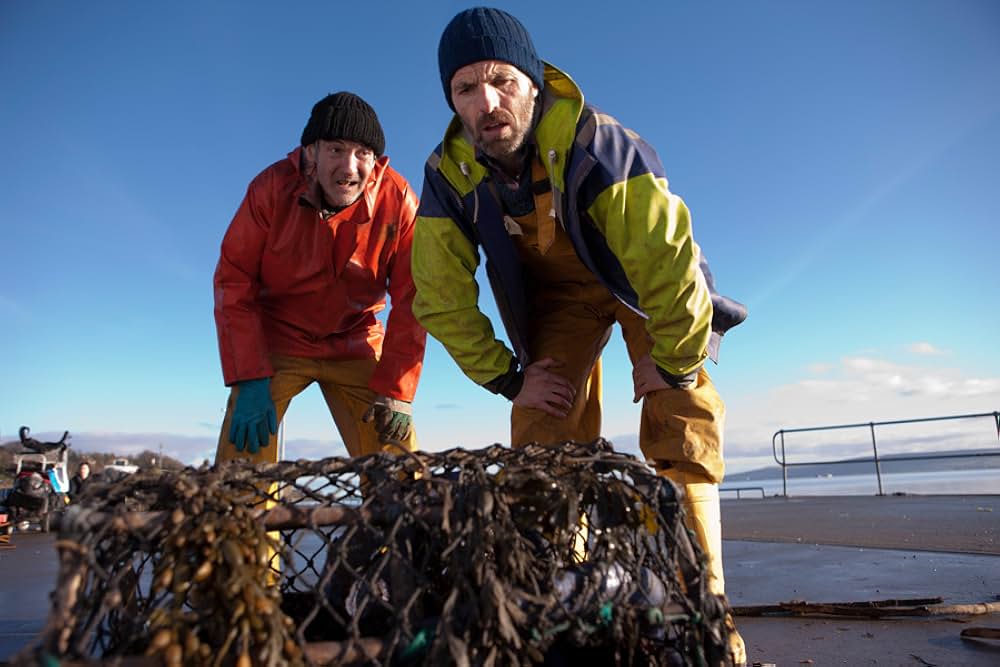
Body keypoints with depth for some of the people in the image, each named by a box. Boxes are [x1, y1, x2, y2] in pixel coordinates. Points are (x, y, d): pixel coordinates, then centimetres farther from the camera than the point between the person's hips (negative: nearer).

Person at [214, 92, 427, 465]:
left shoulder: (397, 200, -16)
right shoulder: (273, 188, -16)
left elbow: (409, 300, -12)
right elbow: (233, 284, -12)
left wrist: (396, 389, -16)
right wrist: (250, 378, -20)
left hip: (354, 346, 1)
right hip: (275, 340, 0)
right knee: (244, 452, -11)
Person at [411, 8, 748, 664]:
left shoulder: (597, 144, -34)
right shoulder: (448, 174, -20)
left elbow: (670, 260, -32)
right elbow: (442, 298, -13)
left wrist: (673, 364, -21)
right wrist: (508, 377, -12)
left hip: (650, 280, -2)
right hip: (555, 290, 3)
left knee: (683, 420, -17)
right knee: (544, 424, -10)